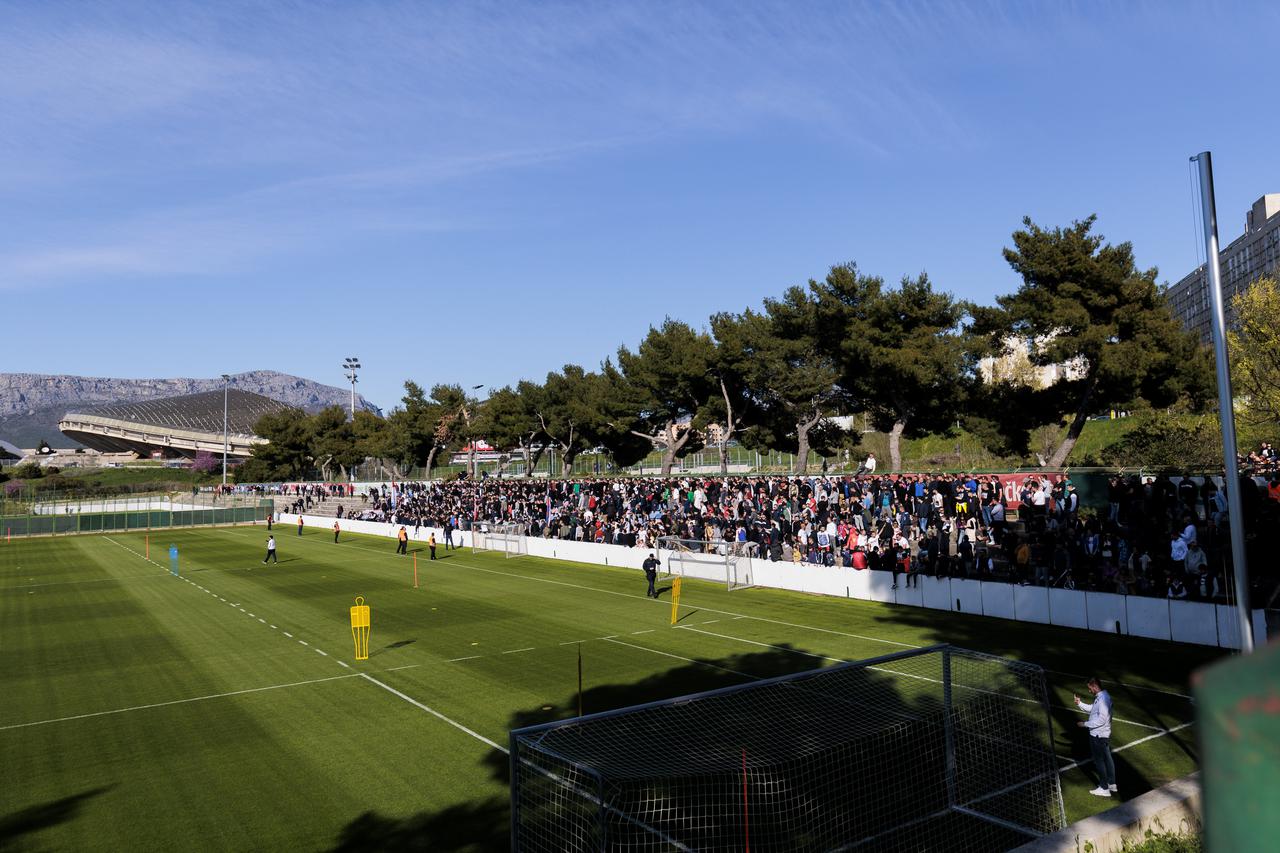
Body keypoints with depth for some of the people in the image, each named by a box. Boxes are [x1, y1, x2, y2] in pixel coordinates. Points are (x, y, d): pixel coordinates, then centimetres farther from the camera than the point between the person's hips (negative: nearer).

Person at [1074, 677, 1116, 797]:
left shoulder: (1103, 699, -28)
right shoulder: (1100, 696, 4)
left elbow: (1101, 720, -29)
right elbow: (1092, 708, 17)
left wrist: (1085, 724, -22)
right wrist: (1080, 704, 5)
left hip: (1098, 736, -10)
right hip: (1105, 734, 10)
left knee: (1099, 761, 4)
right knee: (1107, 759, 20)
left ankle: (1104, 789, 15)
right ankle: (1112, 784, 33)